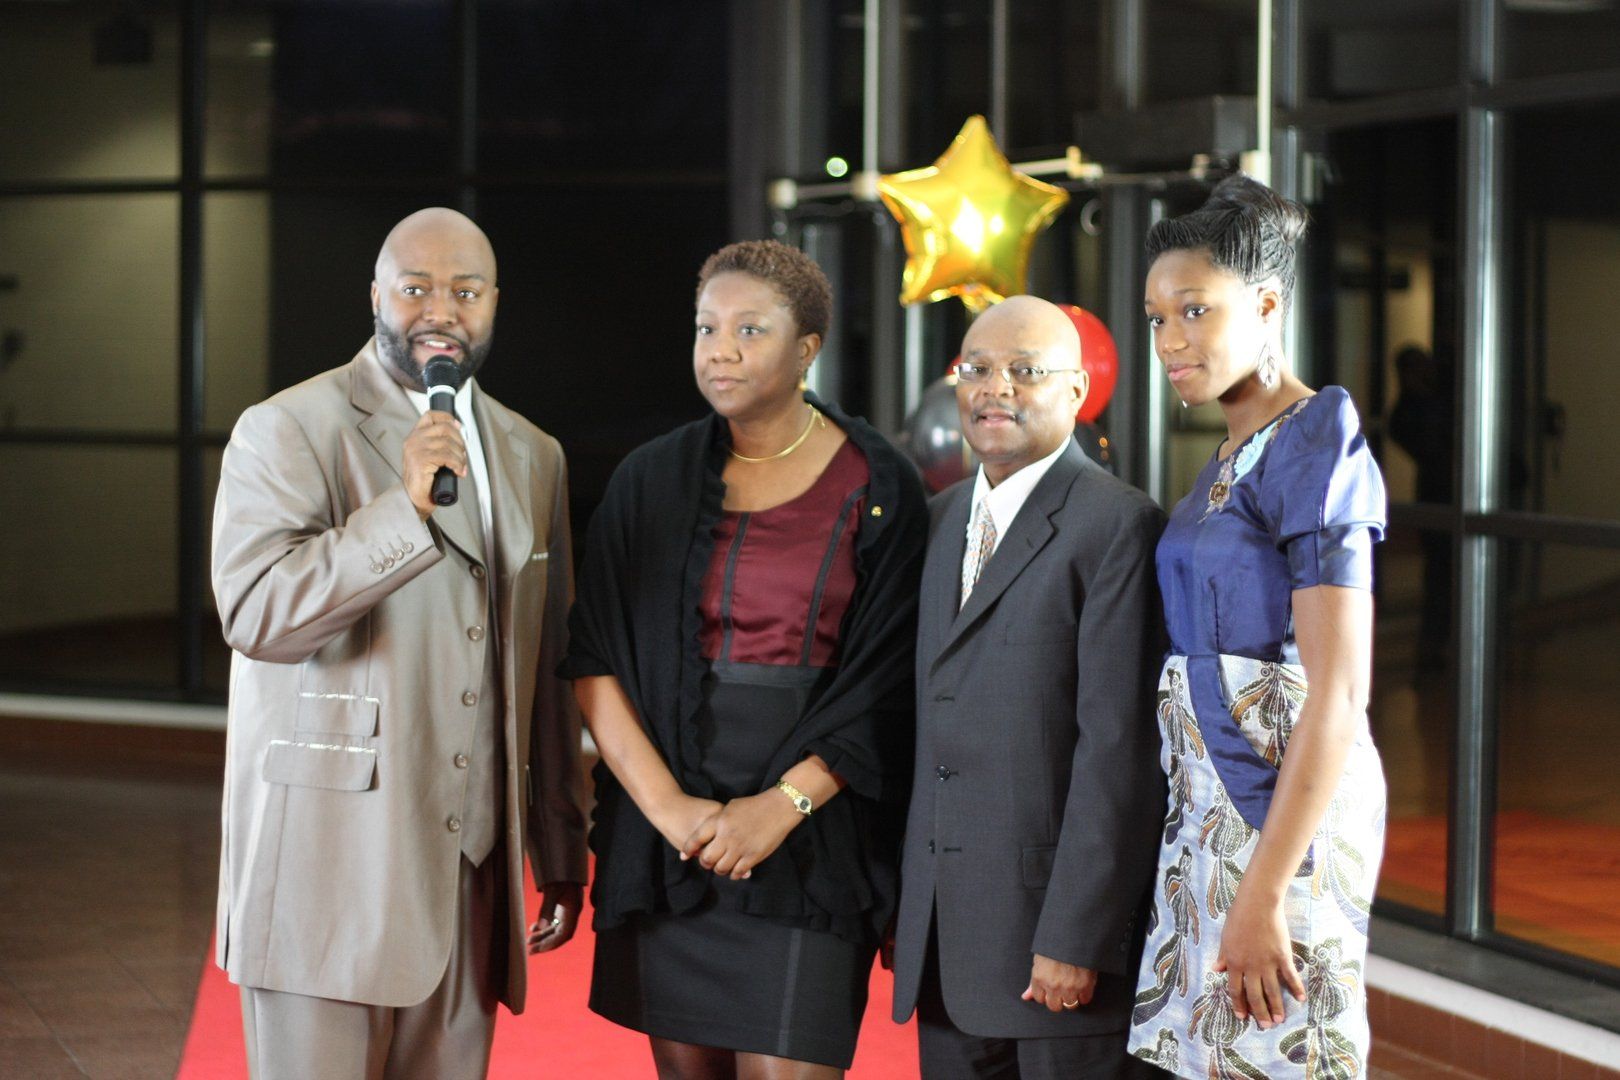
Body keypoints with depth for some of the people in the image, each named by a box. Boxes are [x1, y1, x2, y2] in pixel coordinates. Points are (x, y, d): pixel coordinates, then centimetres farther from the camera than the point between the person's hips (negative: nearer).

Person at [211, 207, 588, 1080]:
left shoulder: (532, 457, 16)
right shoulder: (287, 432, -3)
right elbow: (256, 612, -17)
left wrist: (562, 853, 19)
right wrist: (404, 508, -24)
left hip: (470, 871, 5)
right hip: (329, 868, -5)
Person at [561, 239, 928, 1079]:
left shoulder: (878, 490, 0)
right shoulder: (650, 481, 6)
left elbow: (887, 680, -4)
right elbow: (592, 659, 1)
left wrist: (784, 803, -13)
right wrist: (666, 804, -11)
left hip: (809, 829, -2)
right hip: (666, 834, 3)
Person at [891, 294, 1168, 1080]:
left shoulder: (1118, 526, -9)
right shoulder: (939, 520, 14)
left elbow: (1118, 748, -15)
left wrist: (1075, 938, -18)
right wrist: (899, 903, 11)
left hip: (1060, 924, -6)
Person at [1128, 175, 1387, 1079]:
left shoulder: (1314, 445, -13)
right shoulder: (1234, 455, 14)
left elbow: (1339, 694, -19)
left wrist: (1263, 893, -22)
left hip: (1284, 808, -9)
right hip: (1211, 800, 9)